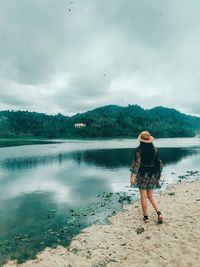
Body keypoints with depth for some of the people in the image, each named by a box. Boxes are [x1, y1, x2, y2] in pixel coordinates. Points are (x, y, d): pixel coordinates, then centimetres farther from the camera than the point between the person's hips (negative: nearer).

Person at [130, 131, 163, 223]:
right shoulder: (155, 149, 2)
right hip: (152, 175, 5)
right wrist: (158, 175, 16)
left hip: (143, 174, -4)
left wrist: (133, 175, -14)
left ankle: (146, 217, 19)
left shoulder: (139, 149, -12)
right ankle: (159, 213, 6)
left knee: (143, 197, 8)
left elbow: (137, 163, -16)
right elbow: (158, 163, 6)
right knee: (151, 196, 18)